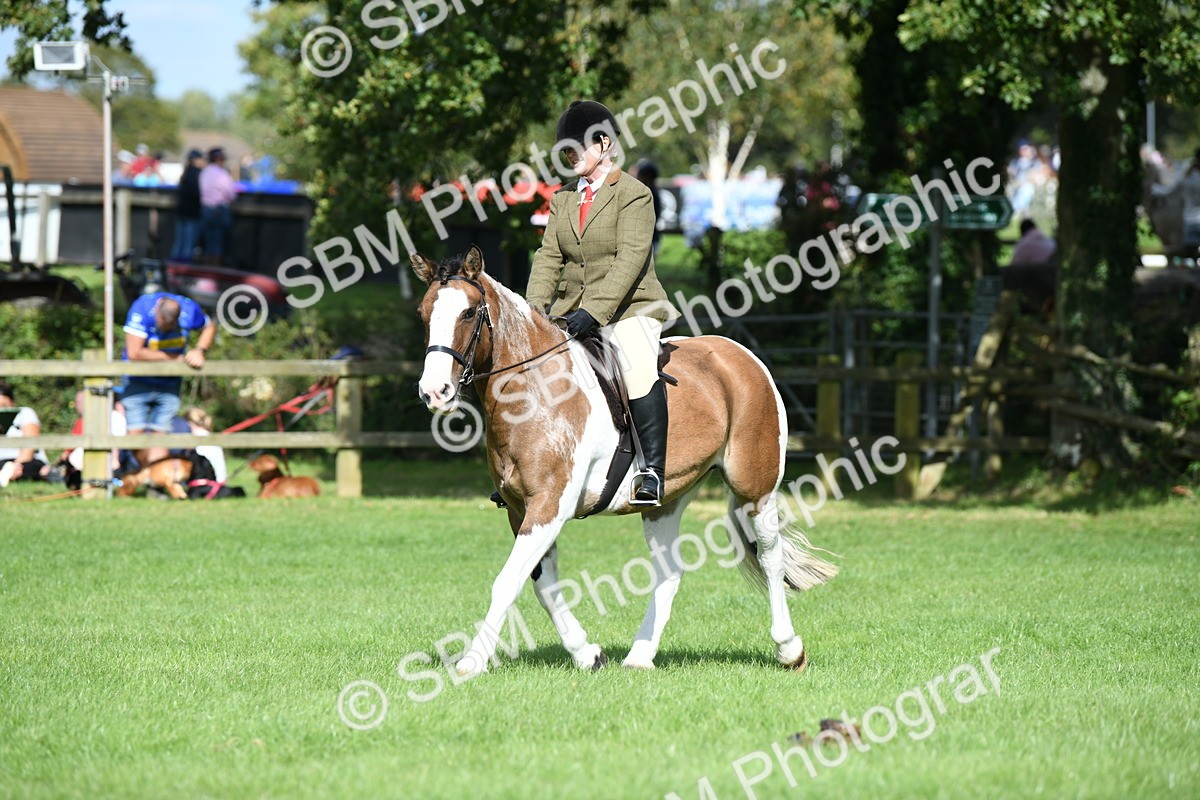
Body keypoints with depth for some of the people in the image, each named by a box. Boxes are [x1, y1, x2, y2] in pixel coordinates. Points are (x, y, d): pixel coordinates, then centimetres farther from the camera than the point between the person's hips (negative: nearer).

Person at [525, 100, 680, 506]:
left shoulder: (634, 194, -8)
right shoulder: (563, 198, 12)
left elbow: (630, 259, -18)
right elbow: (549, 256, 8)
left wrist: (593, 312, -28)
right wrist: (536, 307, -10)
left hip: (629, 308, -7)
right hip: (571, 310, 7)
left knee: (639, 366, -33)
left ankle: (653, 472, -32)